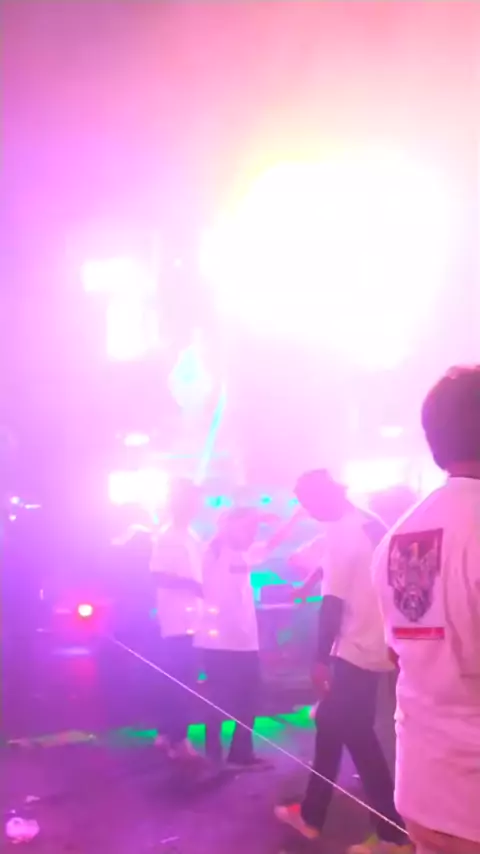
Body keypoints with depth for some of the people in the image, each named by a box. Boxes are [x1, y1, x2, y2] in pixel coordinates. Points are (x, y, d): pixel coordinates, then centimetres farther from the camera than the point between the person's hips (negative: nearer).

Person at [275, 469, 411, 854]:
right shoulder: (373, 525, 10)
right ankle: (312, 814, 28)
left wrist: (321, 659, -15)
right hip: (376, 645, 9)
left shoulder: (341, 533, -16)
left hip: (356, 650, -9)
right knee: (330, 724, 17)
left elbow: (333, 602, -19)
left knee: (357, 737, 0)